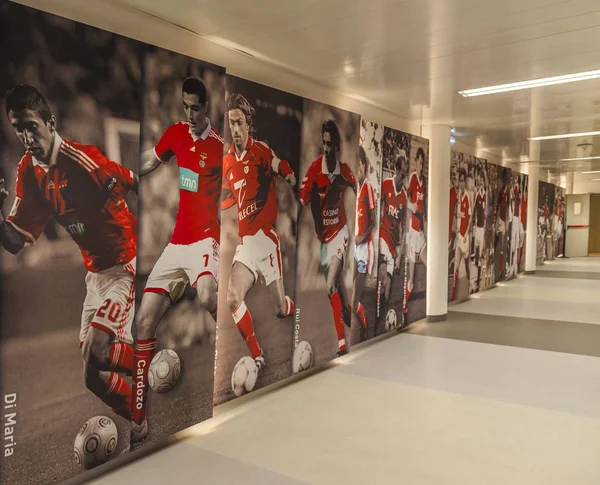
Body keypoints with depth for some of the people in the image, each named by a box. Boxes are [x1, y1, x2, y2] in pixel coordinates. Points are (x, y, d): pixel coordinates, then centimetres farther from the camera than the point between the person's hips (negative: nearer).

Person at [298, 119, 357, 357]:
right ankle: (342, 341, 28)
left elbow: (357, 191, 11)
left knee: (331, 287, -15)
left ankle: (342, 343, -7)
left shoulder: (345, 170, -5)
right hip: (322, 236, 1)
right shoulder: (315, 168, -11)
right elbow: (302, 200, -18)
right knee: (334, 288, 11)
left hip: (339, 233, -1)